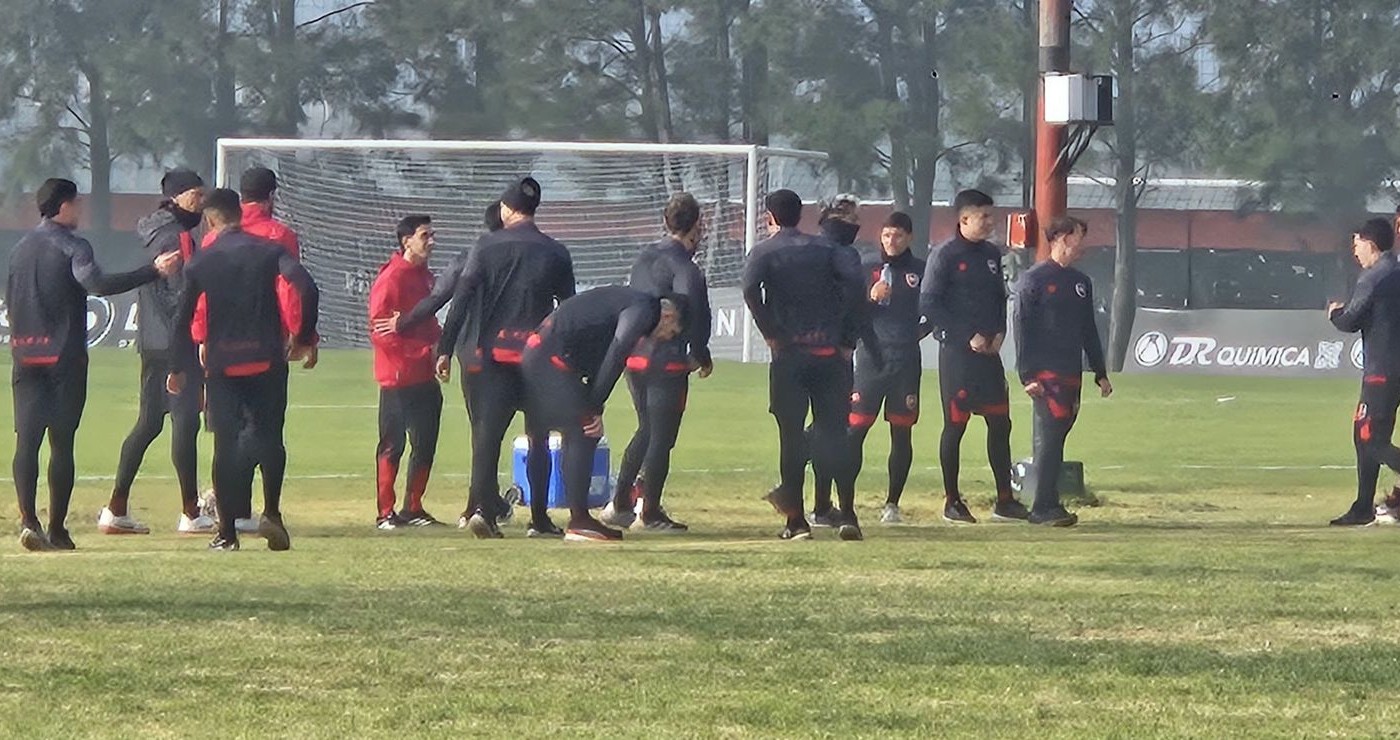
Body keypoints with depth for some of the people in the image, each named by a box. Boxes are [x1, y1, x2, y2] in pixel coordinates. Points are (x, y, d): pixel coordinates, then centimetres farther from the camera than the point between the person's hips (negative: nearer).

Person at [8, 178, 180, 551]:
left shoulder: (20, 249, 12)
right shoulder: (72, 247, -8)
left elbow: (9, 300, 17)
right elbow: (98, 284, -24)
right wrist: (154, 271, -27)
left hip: (25, 355, 5)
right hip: (64, 356, -5)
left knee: (26, 439, -1)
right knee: (62, 442, 1)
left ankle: (28, 520, -15)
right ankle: (57, 529, 2)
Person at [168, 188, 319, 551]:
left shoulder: (201, 262, 4)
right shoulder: (269, 251, 1)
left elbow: (183, 318, 4)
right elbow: (307, 289, -12)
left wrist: (180, 368, 14)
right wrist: (305, 339, -2)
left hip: (221, 363, 0)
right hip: (267, 358, 0)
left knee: (226, 444, 5)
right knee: (269, 435, 11)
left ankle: (227, 531, 2)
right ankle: (271, 513, -6)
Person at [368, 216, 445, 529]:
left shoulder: (424, 277, 14)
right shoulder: (391, 279, -13)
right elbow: (381, 332, -17)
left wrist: (440, 342, 4)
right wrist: (424, 350, -19)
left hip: (425, 377, 8)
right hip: (398, 376, -8)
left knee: (426, 444, 10)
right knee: (393, 445, -2)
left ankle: (414, 509, 20)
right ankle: (386, 513, 3)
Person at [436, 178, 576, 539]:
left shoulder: (487, 247, 0)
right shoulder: (556, 254, 3)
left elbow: (461, 301, -3)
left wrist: (445, 350, 0)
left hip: (488, 355, -1)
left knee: (486, 433, -1)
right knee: (539, 437, 9)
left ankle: (482, 507, -16)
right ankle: (539, 518, 7)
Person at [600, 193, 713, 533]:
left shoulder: (644, 258, 12)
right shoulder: (683, 266, -14)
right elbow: (689, 314, -20)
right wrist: (702, 357, -7)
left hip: (633, 356, 8)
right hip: (667, 362, -8)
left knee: (647, 430, 21)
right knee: (661, 437, 0)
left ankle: (619, 504, 21)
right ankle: (651, 514, 4)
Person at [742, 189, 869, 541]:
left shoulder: (764, 251, 4)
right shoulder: (821, 248, 12)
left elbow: (751, 288, -15)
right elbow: (853, 278, -4)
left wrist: (770, 334, -7)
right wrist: (842, 332, 1)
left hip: (788, 353, -2)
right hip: (827, 351, 2)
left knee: (792, 435, 2)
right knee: (834, 431, 2)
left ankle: (796, 520, 0)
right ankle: (847, 515, -9)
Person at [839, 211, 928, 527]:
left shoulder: (921, 271, 7)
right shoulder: (866, 268, 6)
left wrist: (919, 332, 4)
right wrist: (870, 297, -14)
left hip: (906, 362, 1)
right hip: (870, 357, -1)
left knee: (902, 432, 4)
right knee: (855, 430, -7)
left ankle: (892, 503, 13)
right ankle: (845, 502, -5)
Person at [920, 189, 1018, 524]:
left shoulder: (991, 255, 12)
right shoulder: (945, 256, -8)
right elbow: (928, 305, -12)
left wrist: (999, 333, 3)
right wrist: (969, 337, -14)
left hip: (989, 352, 6)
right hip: (957, 354, -6)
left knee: (1000, 423, 5)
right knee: (955, 426, -1)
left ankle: (1005, 500, 11)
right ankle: (952, 502, 6)